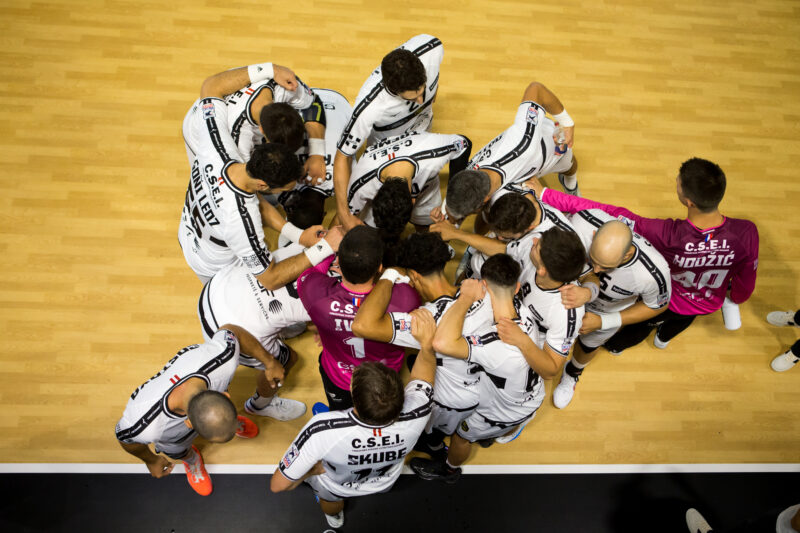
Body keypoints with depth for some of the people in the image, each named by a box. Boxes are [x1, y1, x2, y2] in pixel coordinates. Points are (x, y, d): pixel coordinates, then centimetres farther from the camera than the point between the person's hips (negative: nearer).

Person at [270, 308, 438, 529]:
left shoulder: (322, 430, -49)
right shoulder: (414, 418, -42)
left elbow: (278, 485, -31)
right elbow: (423, 374, -17)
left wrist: (313, 469, -14)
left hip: (336, 488, -2)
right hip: (386, 482, 3)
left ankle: (334, 516, 67)